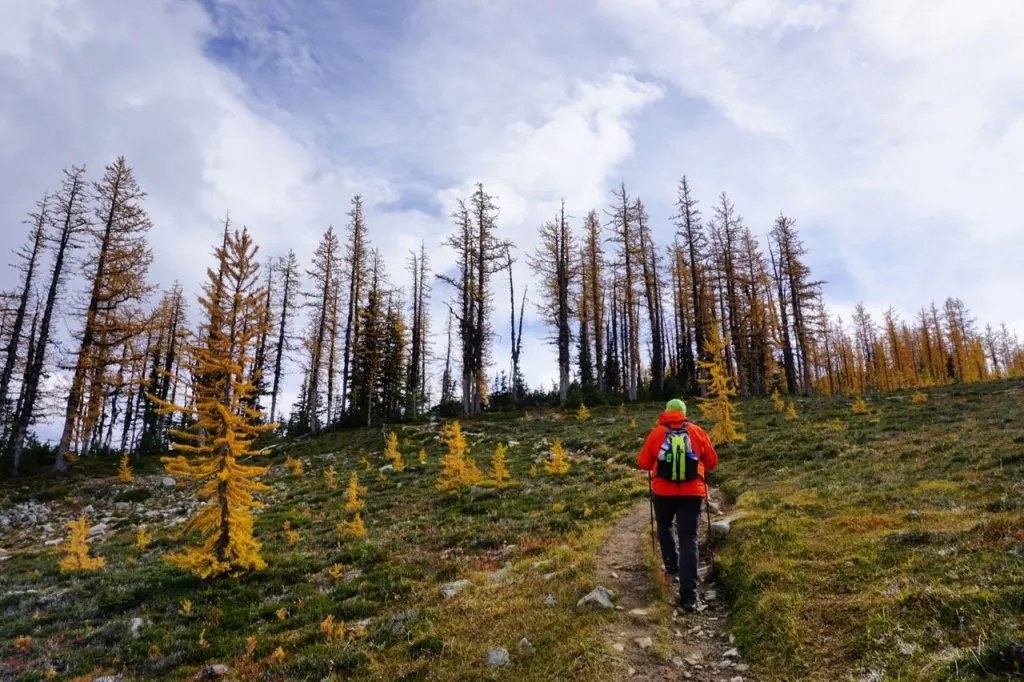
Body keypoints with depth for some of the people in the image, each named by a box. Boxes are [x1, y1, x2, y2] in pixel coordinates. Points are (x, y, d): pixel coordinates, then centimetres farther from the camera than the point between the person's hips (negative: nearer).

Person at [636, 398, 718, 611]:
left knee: (664, 527, 29)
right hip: (692, 493, 0)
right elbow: (712, 461, 8)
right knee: (689, 540, 1)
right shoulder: (697, 432, 2)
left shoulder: (656, 433, -1)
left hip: (663, 492, 0)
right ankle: (689, 595, -5)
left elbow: (643, 462, 3)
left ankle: (672, 567, 27)